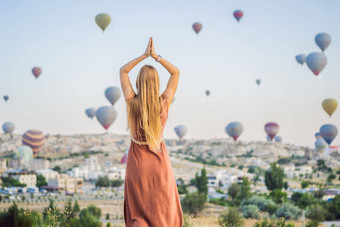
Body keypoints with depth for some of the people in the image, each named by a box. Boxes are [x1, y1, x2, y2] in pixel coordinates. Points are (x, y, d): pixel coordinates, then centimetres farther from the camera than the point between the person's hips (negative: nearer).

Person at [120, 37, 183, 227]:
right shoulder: (164, 103, -15)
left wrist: (144, 55, -2)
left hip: (138, 161, 0)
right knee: (163, 210, 14)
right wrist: (156, 56, -6)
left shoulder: (132, 102, -15)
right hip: (159, 160, 0)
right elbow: (176, 72, -2)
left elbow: (123, 71, 0)